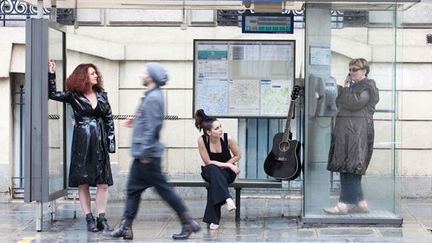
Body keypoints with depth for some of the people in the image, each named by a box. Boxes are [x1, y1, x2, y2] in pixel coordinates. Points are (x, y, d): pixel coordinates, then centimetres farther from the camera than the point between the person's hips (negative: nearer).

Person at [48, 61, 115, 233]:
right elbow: (52, 94, -3)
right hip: (82, 142, -3)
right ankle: (89, 219, 9)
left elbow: (109, 119, 10)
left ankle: (101, 219, 5)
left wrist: (111, 142, 5)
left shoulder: (101, 94, 9)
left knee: (103, 183, -2)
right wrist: (51, 74, -11)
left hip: (100, 142, 3)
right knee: (83, 183, 1)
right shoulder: (73, 95, 1)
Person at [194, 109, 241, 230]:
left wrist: (223, 166, -12)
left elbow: (237, 156, -2)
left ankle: (213, 219, -30)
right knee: (212, 169, -37)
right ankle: (228, 198, -47)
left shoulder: (228, 139, -18)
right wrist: (228, 165, -20)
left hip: (227, 172, 0)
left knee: (214, 181, -34)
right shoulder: (202, 140, -19)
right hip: (209, 172, 0)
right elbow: (208, 162, -14)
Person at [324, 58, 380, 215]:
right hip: (345, 131, 10)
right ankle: (361, 203, 13)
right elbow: (339, 103, 20)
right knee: (350, 171, 9)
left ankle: (343, 205, -13)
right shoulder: (353, 86, 22)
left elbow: (353, 103, -18)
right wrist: (345, 87, 11)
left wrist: (346, 89, -5)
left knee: (349, 168, -12)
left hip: (357, 132, -10)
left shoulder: (368, 86, -6)